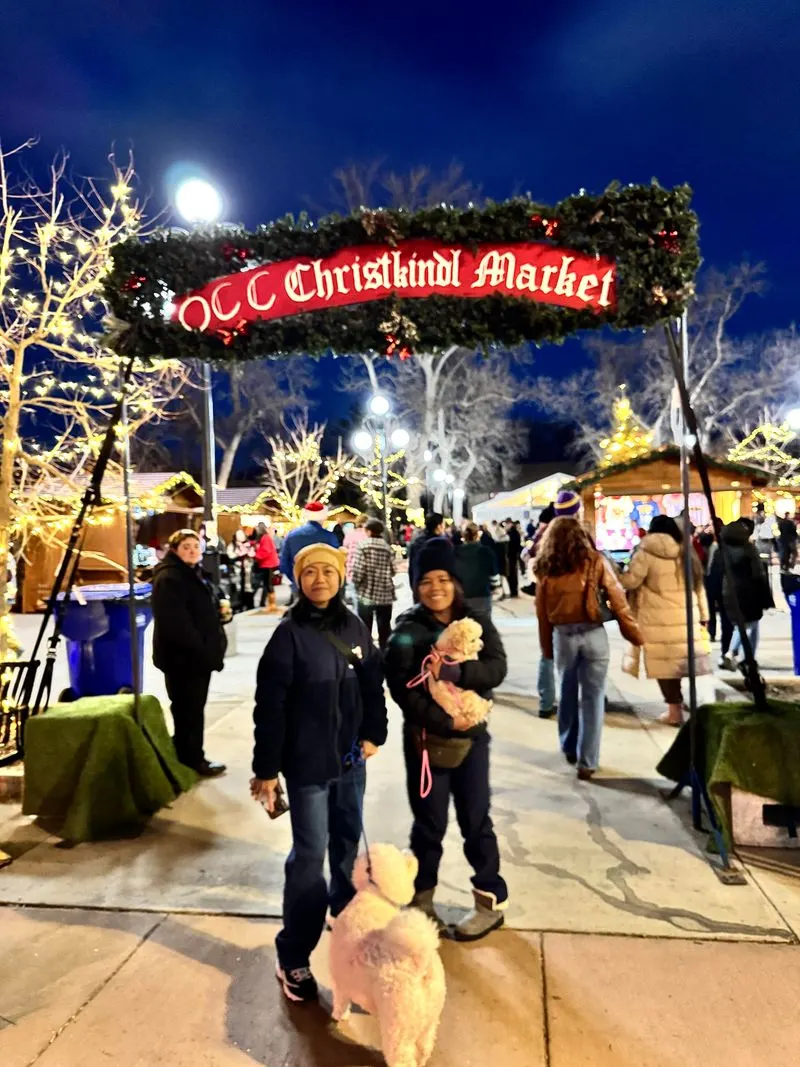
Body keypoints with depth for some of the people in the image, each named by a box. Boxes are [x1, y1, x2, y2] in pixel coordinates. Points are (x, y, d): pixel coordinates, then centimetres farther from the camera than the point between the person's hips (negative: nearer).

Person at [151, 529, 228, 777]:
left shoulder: (196, 573, 16)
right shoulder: (169, 578, -17)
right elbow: (176, 624, -25)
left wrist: (210, 649, 11)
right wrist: (200, 650, -22)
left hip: (199, 654, 10)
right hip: (182, 656, -10)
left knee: (194, 708, 17)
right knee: (188, 710, 0)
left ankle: (193, 757, 27)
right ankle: (192, 761, 12)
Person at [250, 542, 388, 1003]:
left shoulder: (354, 627, 0)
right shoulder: (289, 633, -14)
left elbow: (374, 683, 9)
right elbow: (270, 705, -13)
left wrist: (373, 734, 3)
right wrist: (266, 768, -12)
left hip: (351, 758, 5)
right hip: (308, 762, -5)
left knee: (349, 842, 20)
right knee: (310, 853, 1)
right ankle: (293, 957, 18)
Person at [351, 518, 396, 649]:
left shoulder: (362, 546, -10)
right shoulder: (388, 548, 0)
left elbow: (357, 572, -16)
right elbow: (393, 571, -1)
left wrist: (356, 583, 4)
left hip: (366, 594, -2)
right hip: (385, 595, 2)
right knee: (384, 629, 11)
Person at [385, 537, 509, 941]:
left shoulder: (477, 623, -1)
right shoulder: (408, 630, -7)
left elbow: (497, 667, -13)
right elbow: (400, 686, -15)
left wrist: (456, 672, -28)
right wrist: (443, 720, -22)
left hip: (471, 735, 2)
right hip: (425, 738, -1)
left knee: (475, 819, 12)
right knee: (429, 823, 11)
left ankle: (491, 901, 29)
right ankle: (422, 900, 29)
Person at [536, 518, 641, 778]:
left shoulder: (545, 568, 3)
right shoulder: (594, 561, -1)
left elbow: (541, 613, 4)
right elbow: (617, 599, -4)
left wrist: (547, 647, 13)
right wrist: (634, 634, 2)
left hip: (562, 636, 2)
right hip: (593, 634, -2)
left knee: (567, 693, 18)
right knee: (592, 697, 5)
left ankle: (569, 749, 33)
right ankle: (587, 761, 7)